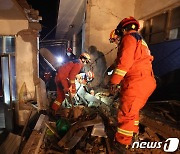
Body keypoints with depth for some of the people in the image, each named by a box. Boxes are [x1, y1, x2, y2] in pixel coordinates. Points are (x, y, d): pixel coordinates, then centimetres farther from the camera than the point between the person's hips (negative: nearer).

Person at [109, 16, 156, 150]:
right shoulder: (140, 41, 26)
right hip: (146, 82, 10)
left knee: (126, 113, -2)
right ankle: (133, 131, 41)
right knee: (132, 110, 23)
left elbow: (125, 61, -18)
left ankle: (122, 143, 10)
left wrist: (114, 81, -15)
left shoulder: (129, 38, -5)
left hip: (136, 82, -10)